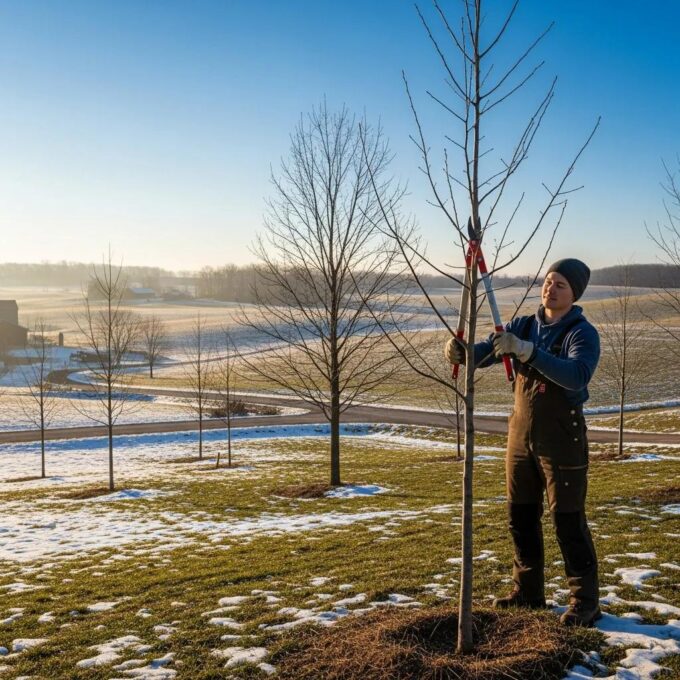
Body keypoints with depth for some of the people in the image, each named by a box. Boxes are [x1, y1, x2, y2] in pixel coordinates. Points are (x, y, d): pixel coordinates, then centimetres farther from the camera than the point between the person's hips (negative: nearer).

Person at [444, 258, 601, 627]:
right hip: (521, 435, 6)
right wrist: (459, 350, -23)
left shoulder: (582, 333, -11)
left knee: (568, 521, -3)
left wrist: (527, 350, -40)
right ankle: (527, 590, 27)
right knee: (521, 518, 13)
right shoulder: (522, 326, 8)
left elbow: (577, 375, -30)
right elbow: (482, 353, 1)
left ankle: (585, 601, 8)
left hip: (561, 440, -6)